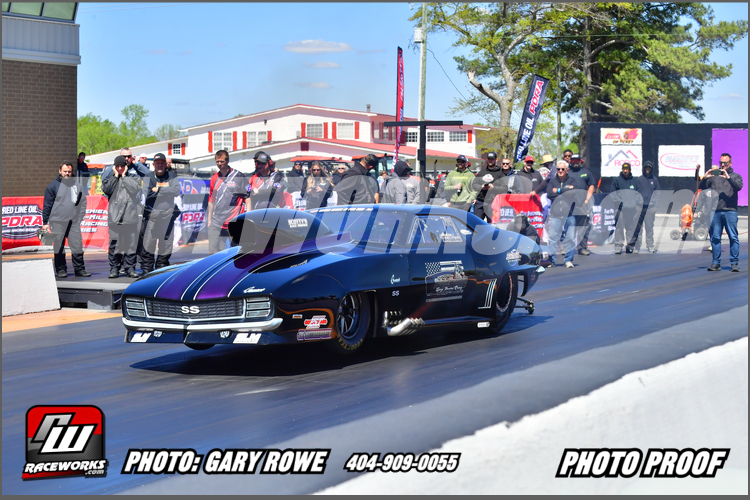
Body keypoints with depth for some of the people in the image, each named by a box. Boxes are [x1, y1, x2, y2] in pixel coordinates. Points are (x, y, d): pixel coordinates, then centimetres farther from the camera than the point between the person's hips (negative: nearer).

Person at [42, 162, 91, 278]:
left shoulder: (78, 184, 10)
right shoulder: (53, 185, 1)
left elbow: (83, 202, 15)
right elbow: (47, 205, 2)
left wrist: (80, 217, 6)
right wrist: (45, 222, -1)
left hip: (74, 221, 2)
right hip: (58, 221, -2)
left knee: (77, 245, -2)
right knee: (59, 247, 2)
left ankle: (80, 269, 3)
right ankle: (61, 269, 11)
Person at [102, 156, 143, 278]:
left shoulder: (133, 178, 13)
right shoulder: (111, 178, 16)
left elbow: (135, 189, -6)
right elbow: (106, 189, -3)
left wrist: (124, 176, 3)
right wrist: (115, 176, 3)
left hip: (130, 216, 0)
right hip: (114, 216, 0)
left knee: (131, 244, -1)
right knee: (114, 244, -2)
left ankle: (129, 268, 6)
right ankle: (114, 269, 4)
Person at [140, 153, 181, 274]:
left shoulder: (172, 177, 9)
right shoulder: (149, 177, 5)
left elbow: (176, 191, -7)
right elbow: (148, 194, -10)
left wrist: (159, 189, -9)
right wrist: (167, 192, -9)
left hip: (168, 215, 2)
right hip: (152, 214, -1)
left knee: (166, 243, 4)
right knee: (148, 243, -5)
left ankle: (162, 267, 14)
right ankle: (146, 269, 1)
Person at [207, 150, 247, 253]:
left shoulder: (238, 176, 0)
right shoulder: (214, 178, 13)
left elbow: (247, 197, -1)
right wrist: (209, 219, 18)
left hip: (234, 221, -4)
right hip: (216, 222, 4)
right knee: (213, 250, -1)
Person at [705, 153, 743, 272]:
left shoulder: (735, 176, 14)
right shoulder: (713, 176, 18)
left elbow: (738, 187, -7)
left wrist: (728, 178, -21)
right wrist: (705, 177, -7)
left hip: (730, 210, -2)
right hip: (715, 211, 2)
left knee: (733, 237, -6)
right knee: (715, 238, -1)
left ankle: (735, 263, -3)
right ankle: (716, 263, 4)